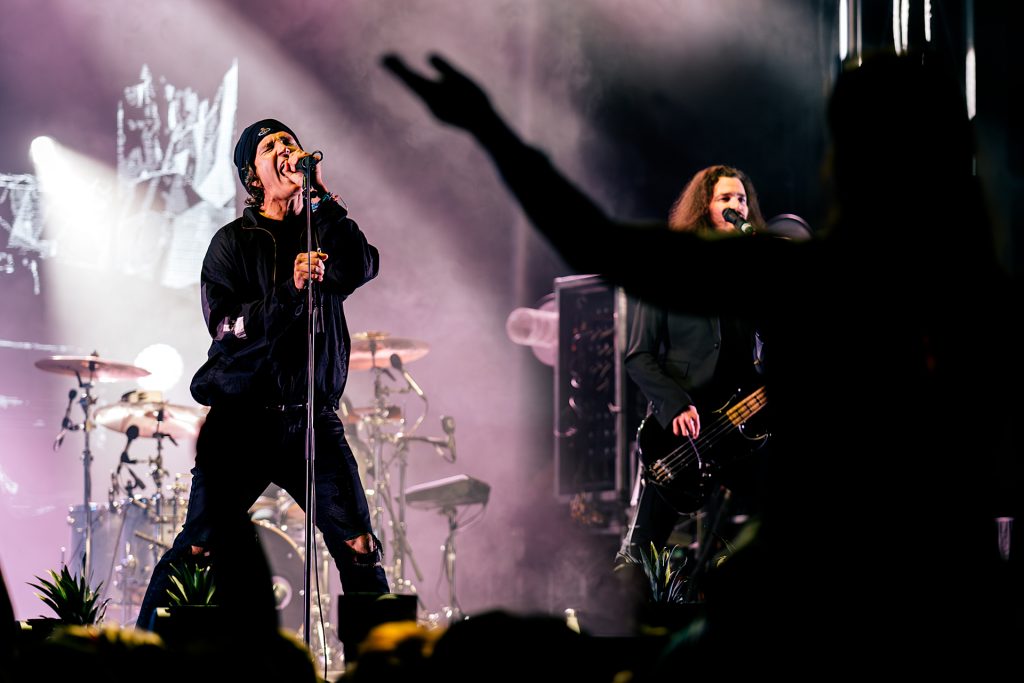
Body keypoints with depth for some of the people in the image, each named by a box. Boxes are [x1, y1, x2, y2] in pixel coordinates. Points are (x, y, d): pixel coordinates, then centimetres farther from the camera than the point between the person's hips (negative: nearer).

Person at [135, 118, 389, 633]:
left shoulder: (324, 232, 13)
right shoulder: (233, 242, 4)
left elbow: (362, 267, -9)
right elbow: (226, 326, -10)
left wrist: (321, 195, -10)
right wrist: (290, 291, -23)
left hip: (313, 418, 2)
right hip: (243, 420, -2)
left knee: (359, 547, -6)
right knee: (198, 549, -5)